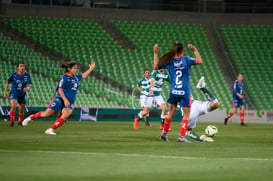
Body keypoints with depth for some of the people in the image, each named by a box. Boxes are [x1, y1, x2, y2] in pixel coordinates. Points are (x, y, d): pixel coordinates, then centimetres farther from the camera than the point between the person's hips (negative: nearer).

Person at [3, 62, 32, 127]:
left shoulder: (27, 75, -3)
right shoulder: (14, 75, -3)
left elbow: (30, 84, -13)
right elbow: (8, 82, 9)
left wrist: (28, 88, -36)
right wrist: (5, 91, 4)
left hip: (22, 94, 2)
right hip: (14, 93, -2)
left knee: (21, 110, 9)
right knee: (13, 106, -25)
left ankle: (20, 122, 32)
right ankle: (12, 121, -16)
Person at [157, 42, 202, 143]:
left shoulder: (169, 61, 1)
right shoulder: (186, 59, -8)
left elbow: (156, 66, 7)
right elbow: (199, 61, -11)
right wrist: (195, 50, -1)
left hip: (173, 91, 4)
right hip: (184, 92, -4)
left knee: (171, 111, 20)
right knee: (186, 115, 2)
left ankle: (164, 132, 28)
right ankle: (181, 136, -7)